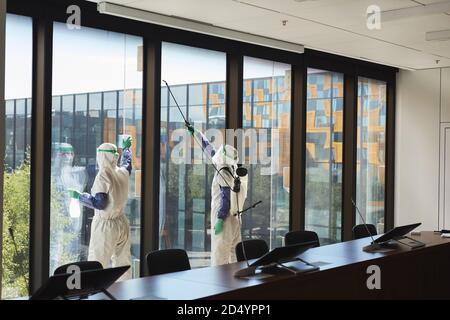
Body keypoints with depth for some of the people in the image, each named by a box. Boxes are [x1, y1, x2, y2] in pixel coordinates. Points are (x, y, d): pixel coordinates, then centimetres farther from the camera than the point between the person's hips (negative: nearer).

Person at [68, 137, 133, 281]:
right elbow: (127, 164, 27)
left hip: (106, 225, -7)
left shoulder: (103, 176, -18)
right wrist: (126, 148, 44)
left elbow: (100, 203, -21)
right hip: (122, 223, 7)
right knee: (123, 262, 15)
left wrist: (79, 196, -12)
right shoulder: (122, 172, 2)